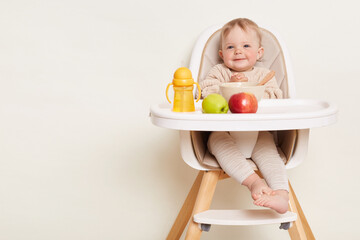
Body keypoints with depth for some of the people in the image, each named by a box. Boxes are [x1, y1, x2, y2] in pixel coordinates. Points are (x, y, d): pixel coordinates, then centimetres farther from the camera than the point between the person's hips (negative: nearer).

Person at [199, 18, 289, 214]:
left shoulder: (264, 75, 17)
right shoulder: (218, 72, 16)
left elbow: (275, 98, 1)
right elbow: (205, 93, 1)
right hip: (223, 132, 0)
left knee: (267, 149, -29)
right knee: (220, 142, -34)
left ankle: (281, 195, -44)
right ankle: (253, 181, -49)